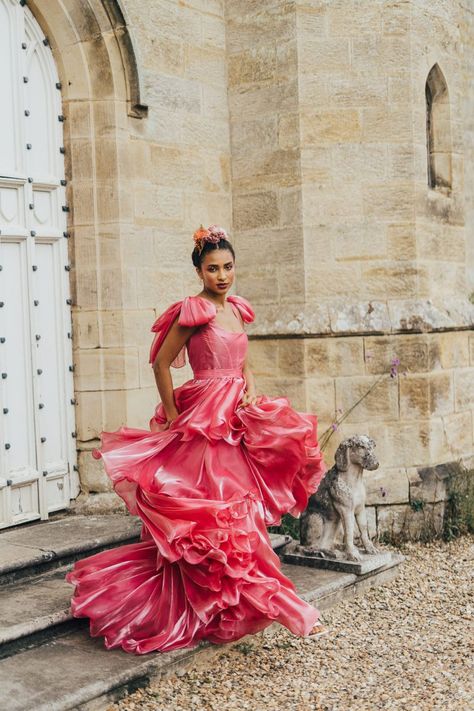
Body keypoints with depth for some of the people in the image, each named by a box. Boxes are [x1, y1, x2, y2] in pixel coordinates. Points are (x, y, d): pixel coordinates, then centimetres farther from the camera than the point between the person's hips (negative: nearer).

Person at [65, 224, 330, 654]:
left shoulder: (237, 309, 11)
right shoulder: (194, 310, -11)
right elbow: (161, 363, -11)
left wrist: (251, 386, 0)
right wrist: (172, 417, -10)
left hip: (235, 415, 8)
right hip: (204, 417, -8)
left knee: (236, 504, 12)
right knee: (218, 511, -3)